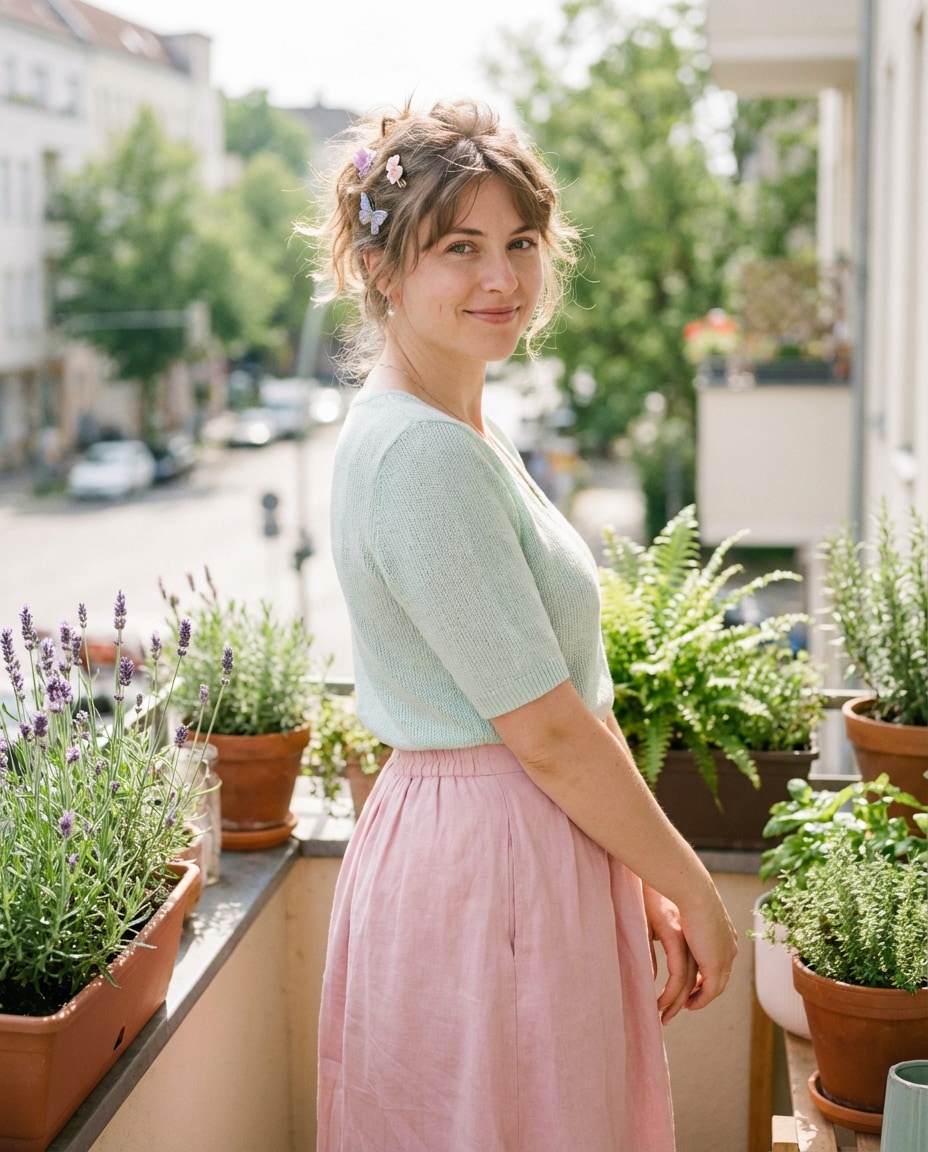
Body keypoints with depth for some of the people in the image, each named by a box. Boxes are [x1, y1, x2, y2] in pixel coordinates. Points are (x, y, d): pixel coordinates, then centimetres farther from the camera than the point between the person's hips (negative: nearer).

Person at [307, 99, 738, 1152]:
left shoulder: (461, 433, 11)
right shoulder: (419, 452, -20)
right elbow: (544, 730, -20)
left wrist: (644, 889, 11)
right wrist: (693, 888, -8)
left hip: (535, 844, 10)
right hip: (489, 866, -10)